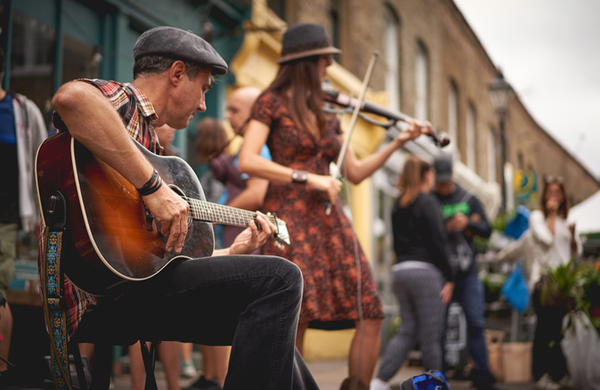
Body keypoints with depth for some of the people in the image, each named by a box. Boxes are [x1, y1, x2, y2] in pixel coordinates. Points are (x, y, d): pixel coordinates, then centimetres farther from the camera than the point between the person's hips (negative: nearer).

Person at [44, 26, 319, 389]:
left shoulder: (147, 139, 25)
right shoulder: (122, 101, -2)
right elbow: (71, 97, -30)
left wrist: (235, 250, 27)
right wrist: (153, 187, -27)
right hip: (104, 295, -10)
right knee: (280, 278, -20)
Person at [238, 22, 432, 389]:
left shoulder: (325, 115, 17)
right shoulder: (272, 104, -1)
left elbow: (356, 173, 16)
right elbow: (247, 161, -15)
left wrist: (397, 142, 8)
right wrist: (307, 177, -18)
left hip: (330, 221, 6)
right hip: (290, 220, -6)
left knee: (371, 316, -1)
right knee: (295, 324, -12)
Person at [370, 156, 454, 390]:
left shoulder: (399, 206, 16)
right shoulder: (428, 202, -6)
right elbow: (437, 243, -11)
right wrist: (448, 278, -8)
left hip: (401, 271, 7)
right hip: (425, 271, -7)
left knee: (407, 331, 10)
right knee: (431, 336, 1)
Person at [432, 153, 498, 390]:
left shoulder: (469, 199, 10)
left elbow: (487, 230, 7)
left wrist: (468, 223, -10)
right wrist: (445, 229, -17)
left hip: (468, 274, 2)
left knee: (476, 323, -3)